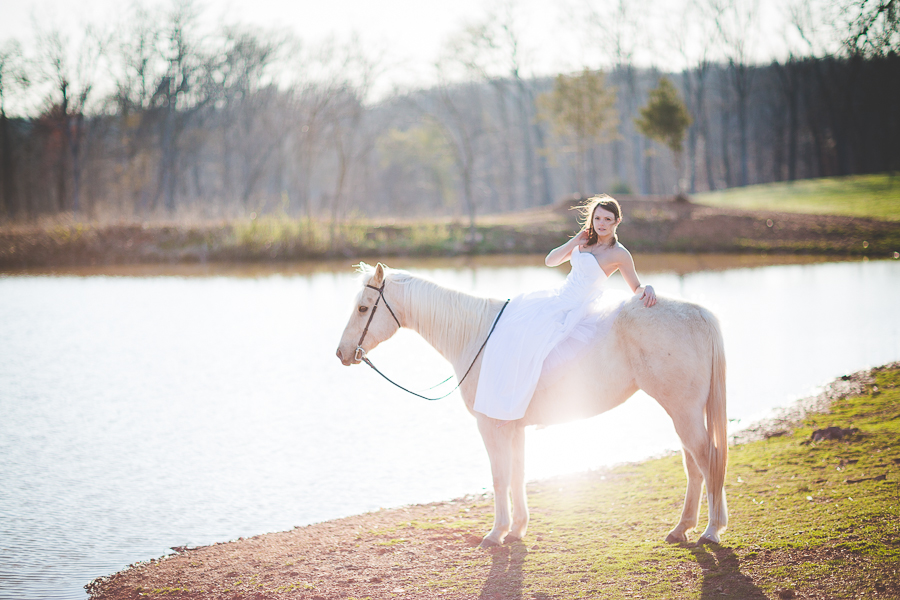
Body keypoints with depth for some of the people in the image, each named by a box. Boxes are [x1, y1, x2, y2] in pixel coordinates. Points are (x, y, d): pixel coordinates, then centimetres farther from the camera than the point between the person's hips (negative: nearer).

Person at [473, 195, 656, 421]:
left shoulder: (619, 254, -8)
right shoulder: (586, 243, 12)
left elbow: (637, 289, -3)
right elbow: (550, 261, 12)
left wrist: (648, 290, -26)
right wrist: (575, 241, -1)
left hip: (576, 310, -8)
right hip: (559, 297, 9)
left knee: (531, 336, -23)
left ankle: (512, 406, -14)